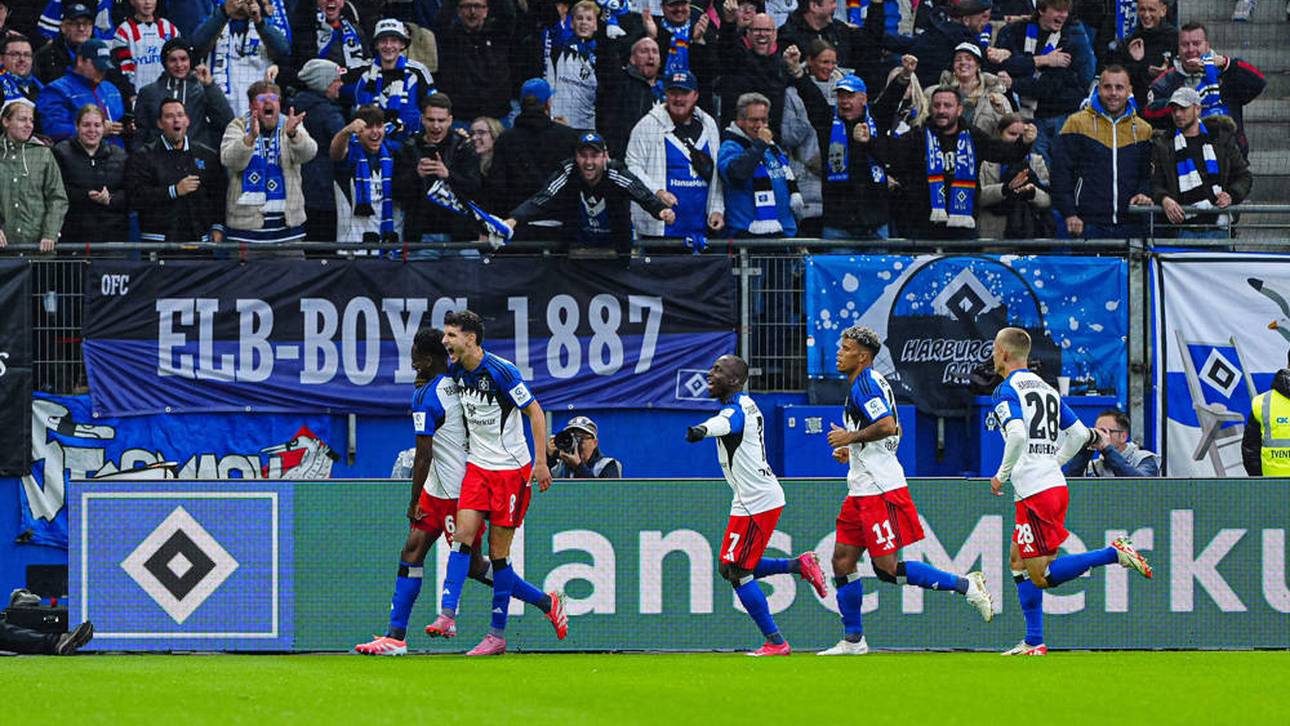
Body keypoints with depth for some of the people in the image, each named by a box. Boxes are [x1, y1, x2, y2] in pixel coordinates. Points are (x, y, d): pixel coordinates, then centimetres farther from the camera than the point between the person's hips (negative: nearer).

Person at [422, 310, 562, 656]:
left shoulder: (500, 371, -17)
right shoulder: (455, 373, 3)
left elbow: (535, 412, -12)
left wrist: (541, 462, -15)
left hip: (511, 468, -6)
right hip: (477, 466, 6)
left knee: (498, 553, -2)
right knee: (463, 535, -11)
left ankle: (498, 634, 4)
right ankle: (447, 616, -18)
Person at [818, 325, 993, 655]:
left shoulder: (865, 383, -12)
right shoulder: (869, 382, 19)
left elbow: (888, 426, -25)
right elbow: (893, 430, 29)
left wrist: (850, 437, -14)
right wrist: (852, 451, 23)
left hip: (880, 489, -11)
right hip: (862, 491, 11)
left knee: (887, 569, -11)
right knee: (842, 561, 8)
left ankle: (965, 585, -5)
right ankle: (853, 640, 13)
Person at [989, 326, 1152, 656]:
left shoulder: (1007, 390, -7)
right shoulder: (1046, 388, 17)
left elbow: (1017, 434, -24)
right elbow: (1080, 434, 18)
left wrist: (1002, 475, -11)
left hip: (1035, 492, -9)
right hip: (1055, 482, 9)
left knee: (1042, 576, -7)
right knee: (1018, 561, 16)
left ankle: (1114, 554, -17)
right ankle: (1034, 642, 14)